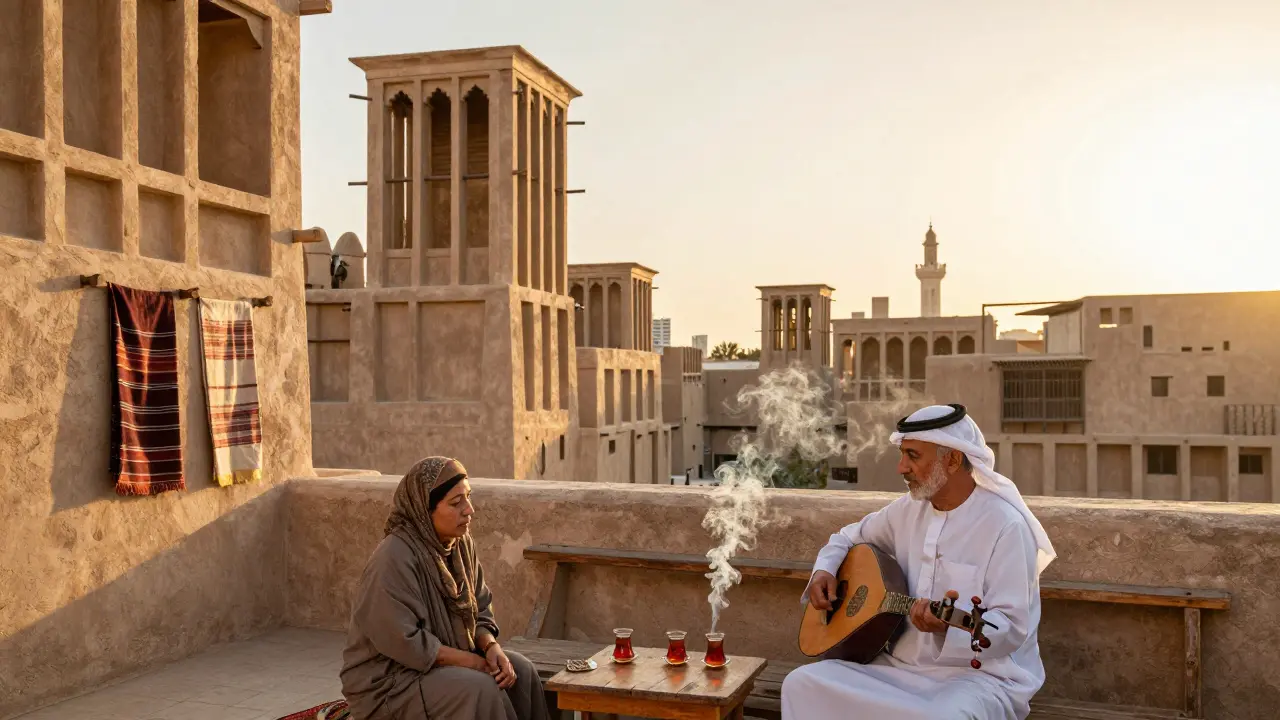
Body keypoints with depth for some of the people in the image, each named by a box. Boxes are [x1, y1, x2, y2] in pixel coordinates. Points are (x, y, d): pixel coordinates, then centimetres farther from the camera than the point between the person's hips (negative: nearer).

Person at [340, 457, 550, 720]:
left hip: (443, 662, 7)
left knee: (521, 670, -12)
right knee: (480, 687, -27)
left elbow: (479, 611, 5)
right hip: (389, 681, -7)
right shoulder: (394, 559, -25)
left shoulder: (461, 544, -1)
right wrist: (474, 662, -20)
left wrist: (491, 647, -16)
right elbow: (405, 642, -26)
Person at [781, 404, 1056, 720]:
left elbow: (1013, 628, -18)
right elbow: (851, 537, 24)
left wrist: (947, 626, -35)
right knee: (801, 684, -12)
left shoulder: (1006, 525, -15)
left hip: (980, 674, -6)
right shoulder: (909, 509, 7)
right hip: (902, 665, 6)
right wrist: (824, 570, 4)